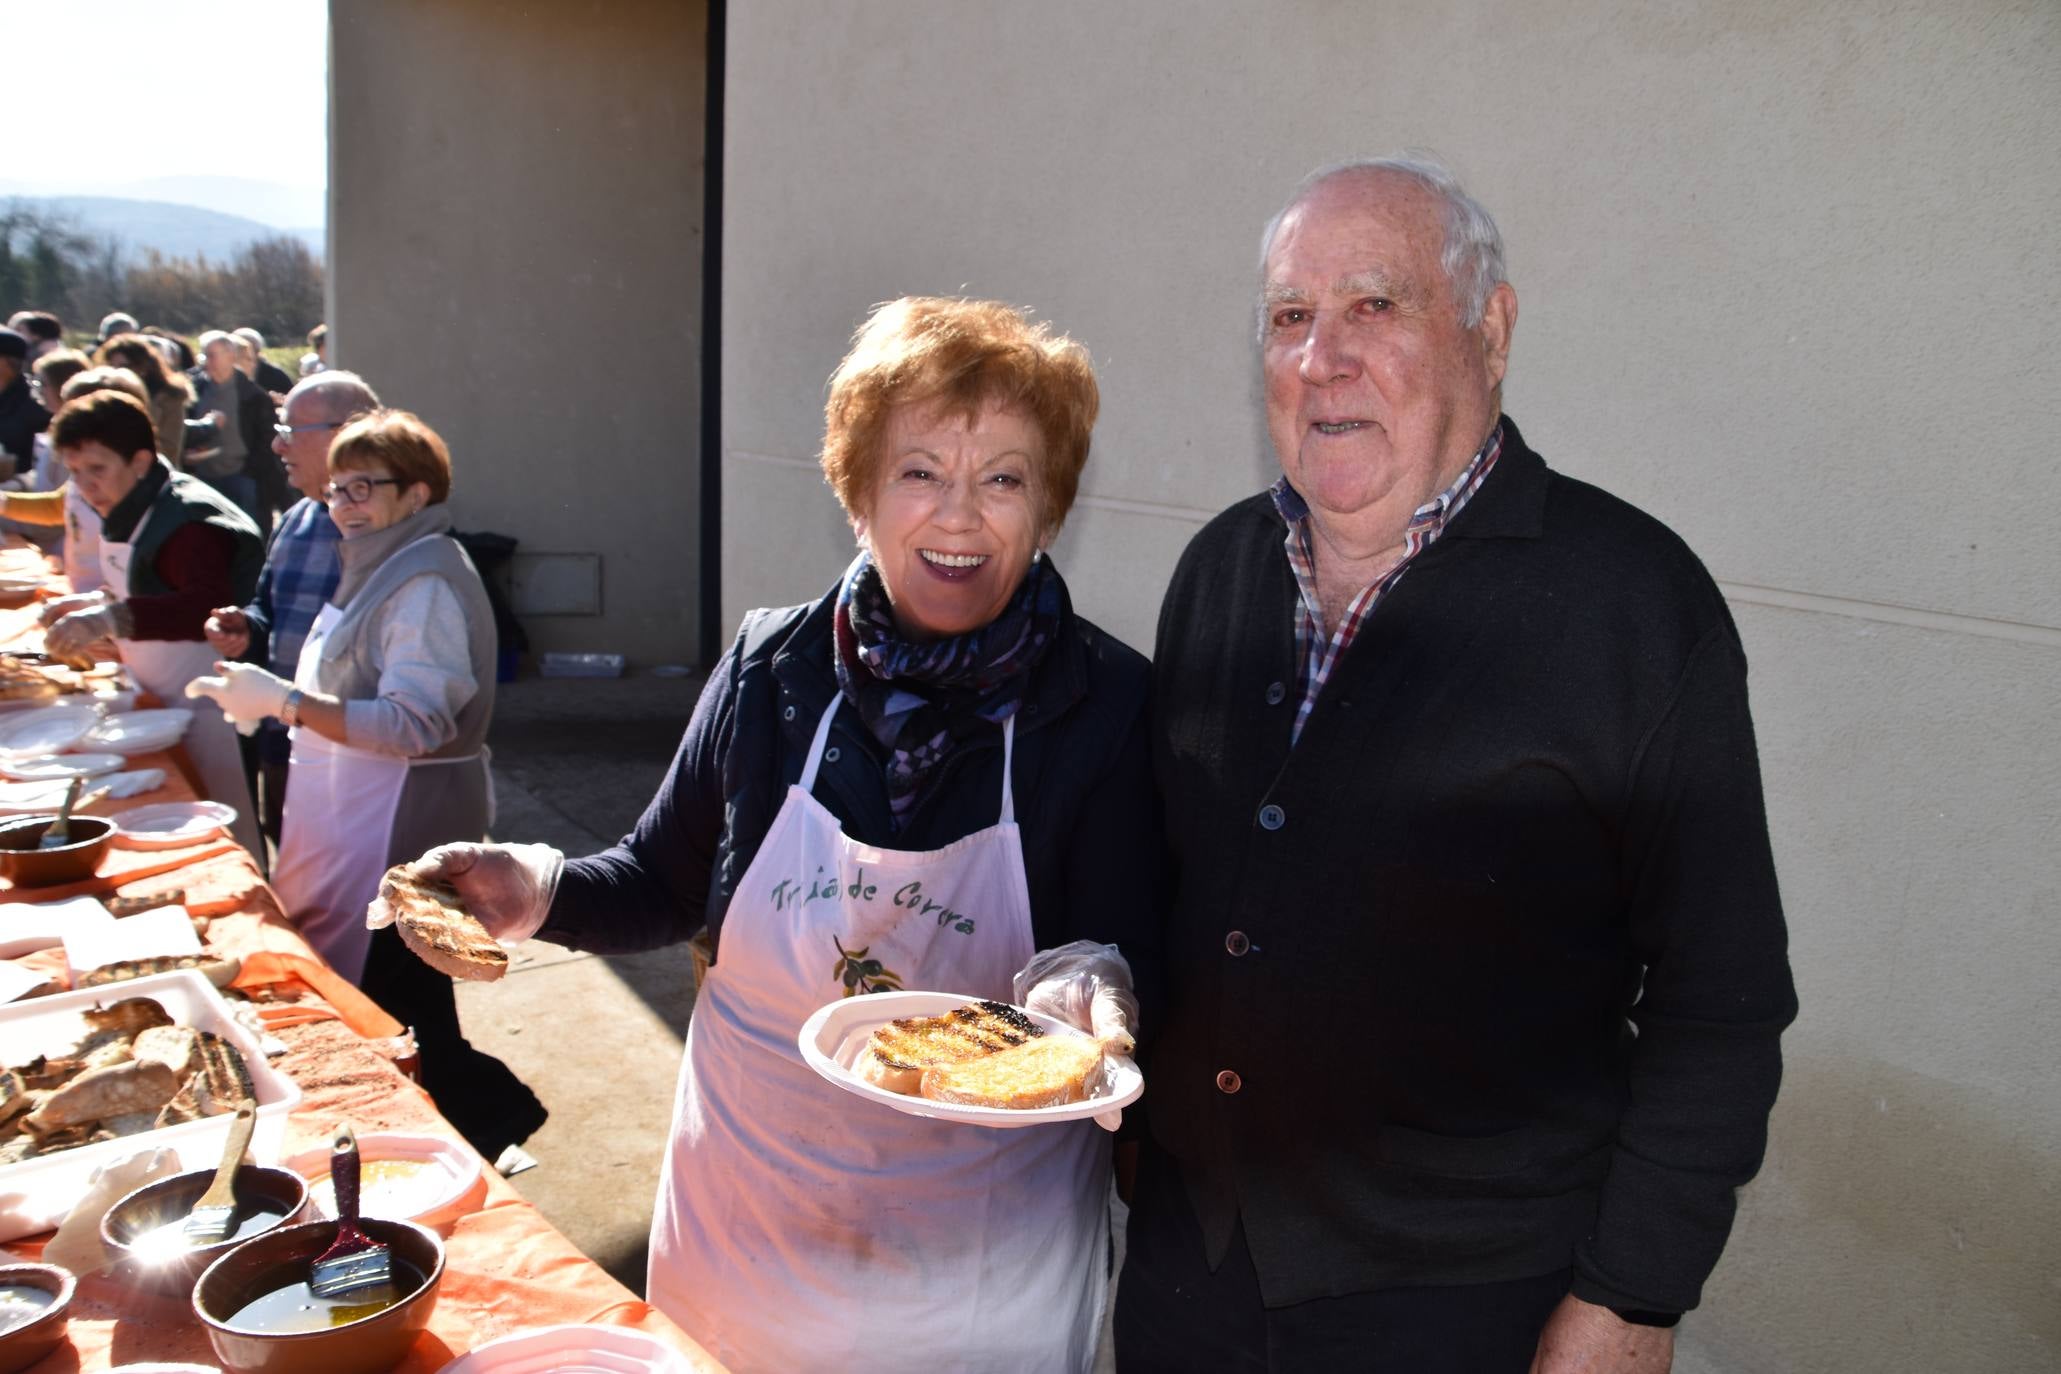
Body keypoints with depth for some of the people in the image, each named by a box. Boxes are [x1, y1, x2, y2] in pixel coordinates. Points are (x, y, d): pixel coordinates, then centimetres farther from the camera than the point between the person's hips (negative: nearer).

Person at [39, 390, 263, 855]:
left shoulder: (187, 518, -20)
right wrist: (96, 603, 8)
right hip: (162, 703, 10)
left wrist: (113, 617, -44)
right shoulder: (126, 516, 13)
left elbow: (211, 605, -35)